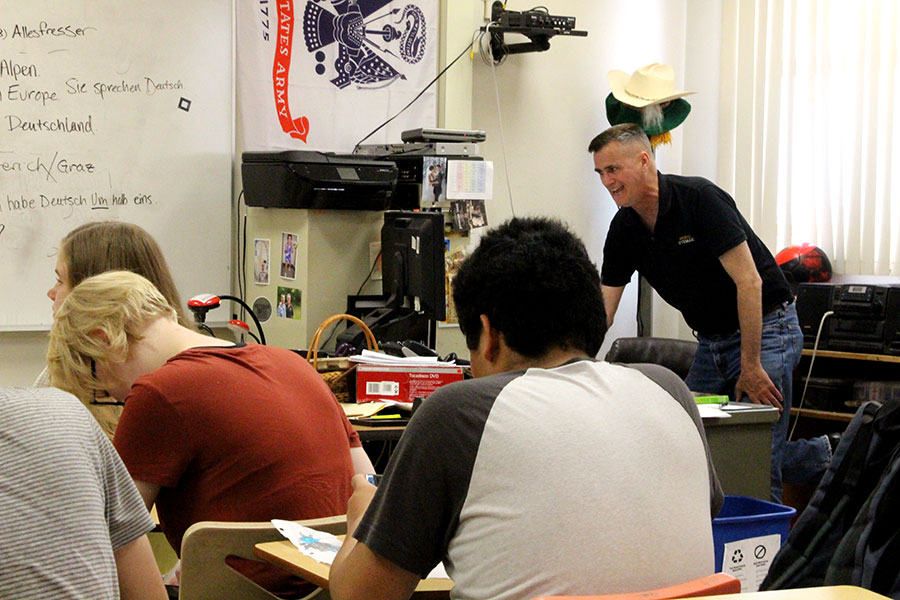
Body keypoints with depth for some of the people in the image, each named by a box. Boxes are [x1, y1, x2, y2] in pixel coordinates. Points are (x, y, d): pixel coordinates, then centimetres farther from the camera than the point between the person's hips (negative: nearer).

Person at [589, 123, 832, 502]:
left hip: (765, 328, -7)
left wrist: (751, 366, -22)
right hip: (711, 340, 8)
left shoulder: (699, 198, -21)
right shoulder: (624, 230, 0)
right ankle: (817, 456, 21)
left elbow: (748, 281, -23)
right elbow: (601, 312, 0)